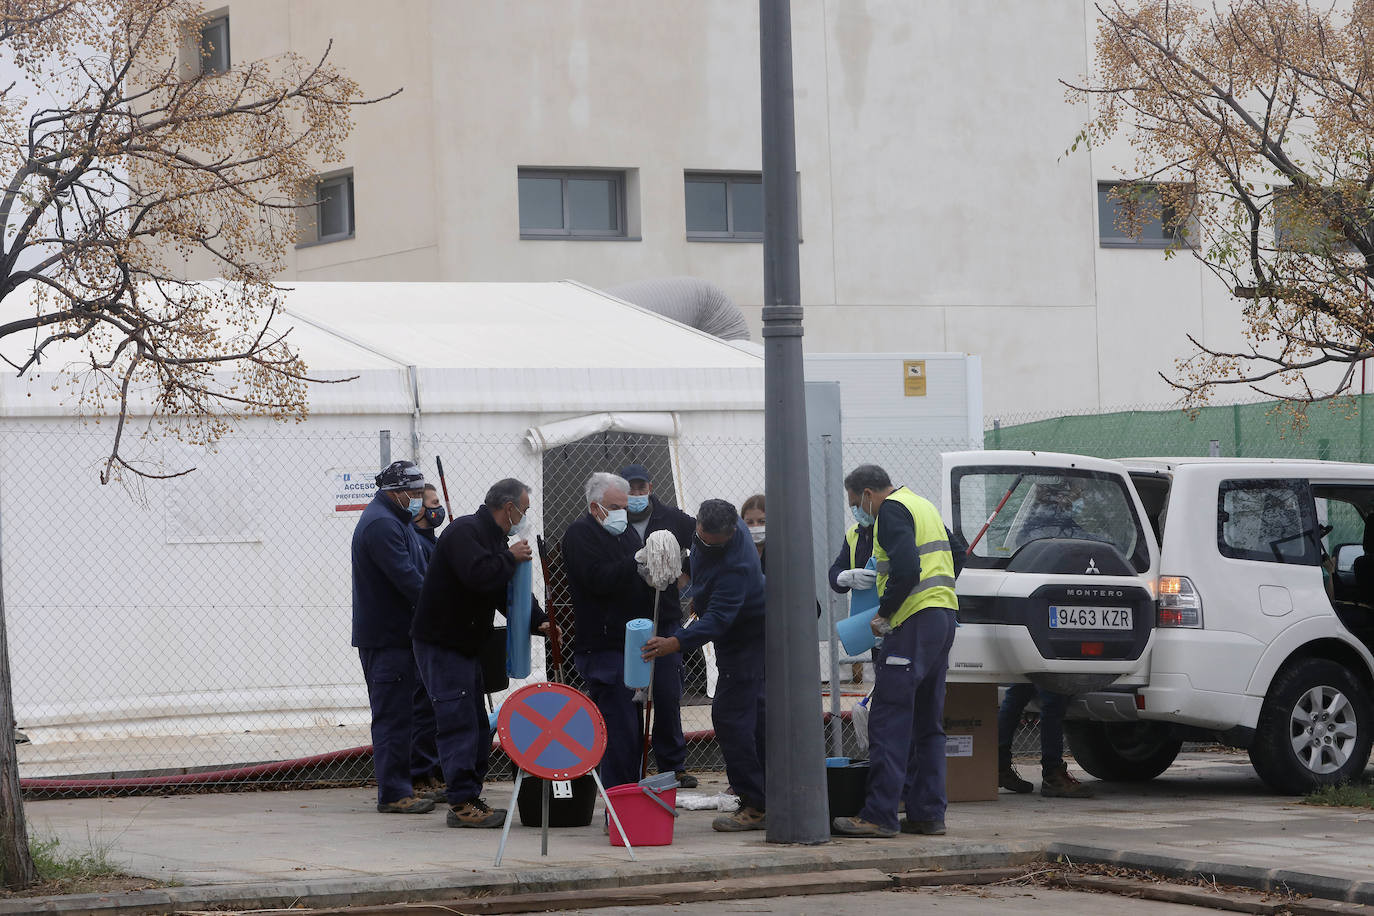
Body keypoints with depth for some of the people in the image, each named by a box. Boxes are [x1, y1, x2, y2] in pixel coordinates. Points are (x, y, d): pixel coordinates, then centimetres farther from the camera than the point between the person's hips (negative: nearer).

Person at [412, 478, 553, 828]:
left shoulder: (494, 538, 14)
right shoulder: (464, 532, -17)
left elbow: (510, 592, 16)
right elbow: (478, 576, -34)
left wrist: (538, 622, 1)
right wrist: (511, 558, -18)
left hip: (467, 645, 10)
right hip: (440, 644, -10)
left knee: (477, 725, 11)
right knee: (459, 723, -12)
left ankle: (471, 798, 17)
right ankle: (462, 804, -12)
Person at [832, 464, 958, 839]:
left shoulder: (891, 511, -8)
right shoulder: (923, 506, 22)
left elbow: (906, 570, -21)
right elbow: (955, 558, 28)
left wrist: (884, 612, -10)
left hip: (913, 623, -10)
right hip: (944, 616, 10)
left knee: (889, 721, -9)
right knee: (927, 723, 13)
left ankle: (879, 815, -12)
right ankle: (928, 814, 12)